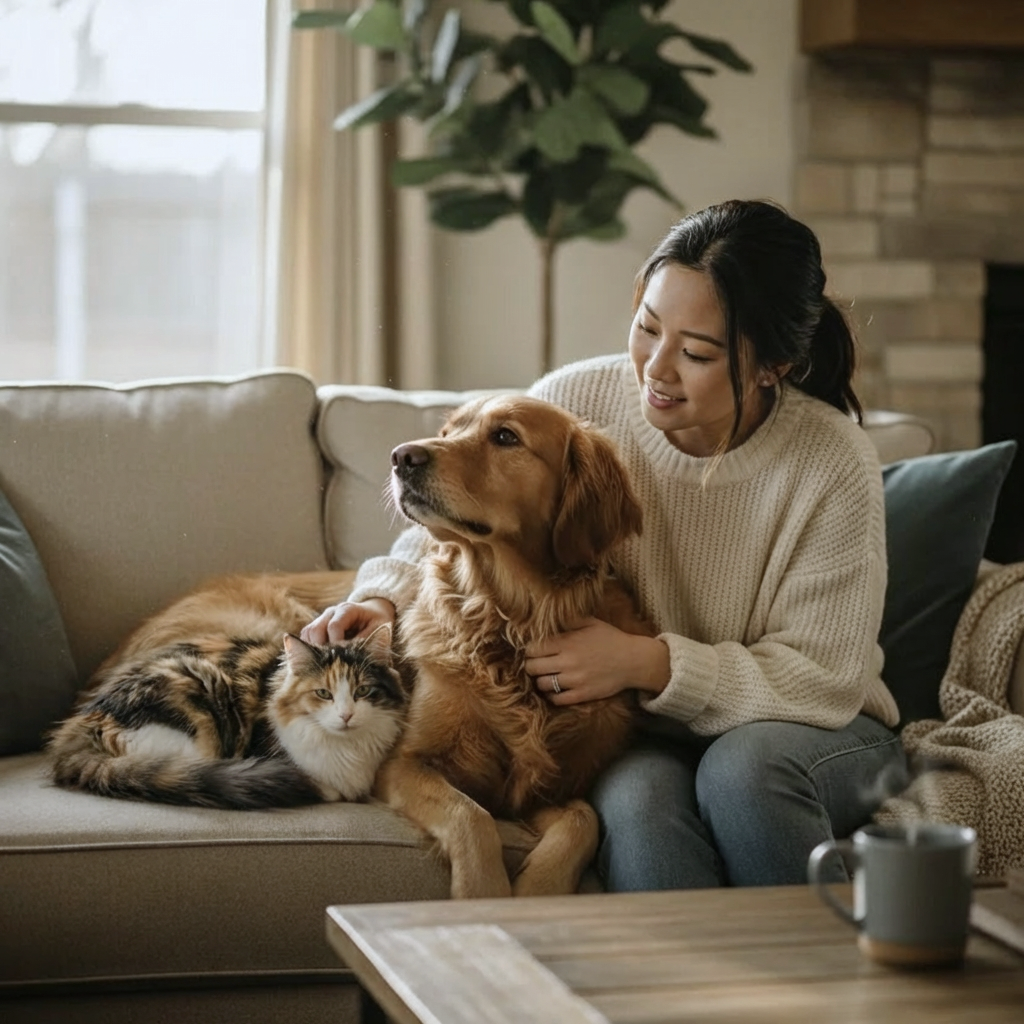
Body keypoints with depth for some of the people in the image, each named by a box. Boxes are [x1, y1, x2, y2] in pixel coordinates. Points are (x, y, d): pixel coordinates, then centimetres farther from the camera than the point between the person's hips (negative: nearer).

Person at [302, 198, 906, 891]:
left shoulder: (833, 464, -16)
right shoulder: (576, 403, -9)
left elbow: (822, 677, -15)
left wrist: (648, 663, -26)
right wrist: (384, 599, -16)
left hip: (815, 731, -1)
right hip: (640, 739, 1)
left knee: (744, 765, -35)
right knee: (638, 798, -33)